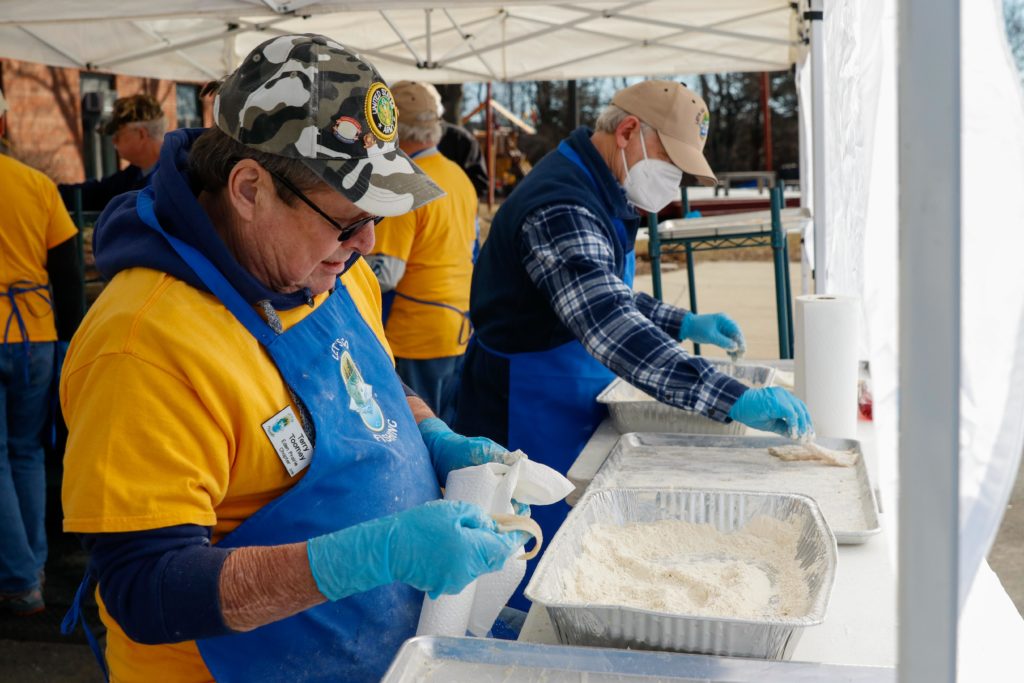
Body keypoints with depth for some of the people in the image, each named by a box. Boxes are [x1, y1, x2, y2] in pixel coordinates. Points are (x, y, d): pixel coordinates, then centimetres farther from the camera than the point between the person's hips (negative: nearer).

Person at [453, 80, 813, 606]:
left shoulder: (599, 196, 10)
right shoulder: (561, 209, -26)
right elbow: (612, 328, -38)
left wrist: (683, 323, 8)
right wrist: (734, 400, -42)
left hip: (572, 421, 10)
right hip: (526, 426, -10)